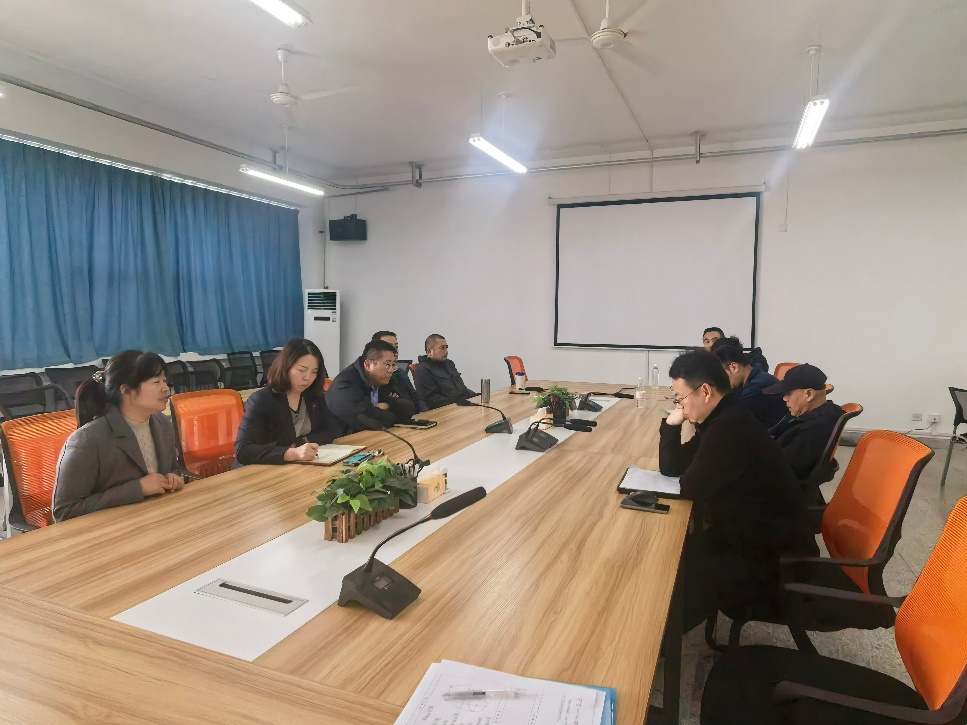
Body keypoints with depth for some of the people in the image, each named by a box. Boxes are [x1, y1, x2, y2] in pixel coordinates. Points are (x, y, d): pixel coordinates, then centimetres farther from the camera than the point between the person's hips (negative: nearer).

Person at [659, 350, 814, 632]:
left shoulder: (730, 427, -29)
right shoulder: (724, 418, 4)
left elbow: (692, 488, -20)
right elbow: (671, 467, 8)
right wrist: (672, 424, -6)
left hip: (773, 560, -10)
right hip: (756, 537, 10)